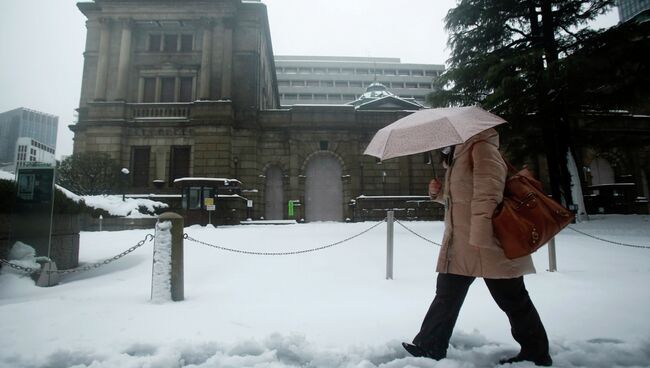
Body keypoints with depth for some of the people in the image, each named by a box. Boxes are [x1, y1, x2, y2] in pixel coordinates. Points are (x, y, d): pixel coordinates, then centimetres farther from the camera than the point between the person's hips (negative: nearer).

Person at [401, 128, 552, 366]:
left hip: (487, 242, -10)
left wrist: (479, 236, -28)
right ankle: (429, 347, 24)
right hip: (461, 244, 10)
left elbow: (487, 193, -23)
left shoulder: (481, 146, -10)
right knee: (446, 294, 13)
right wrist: (440, 193, 8)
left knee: (511, 299, 5)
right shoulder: (458, 155, 19)